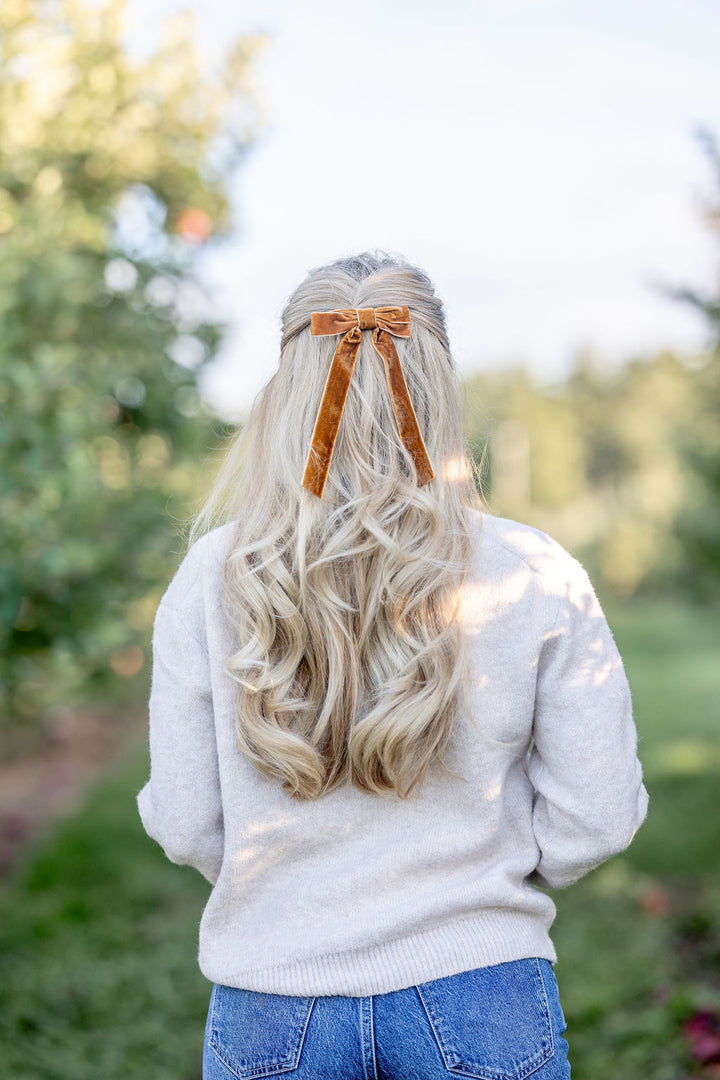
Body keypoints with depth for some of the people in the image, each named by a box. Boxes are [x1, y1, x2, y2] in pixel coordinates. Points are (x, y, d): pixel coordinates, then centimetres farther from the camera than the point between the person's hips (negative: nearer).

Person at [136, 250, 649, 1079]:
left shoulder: (212, 577, -10)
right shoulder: (537, 577, -11)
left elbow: (185, 826, -5)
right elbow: (596, 818, -6)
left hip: (270, 1006, 1)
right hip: (480, 1003, 0)